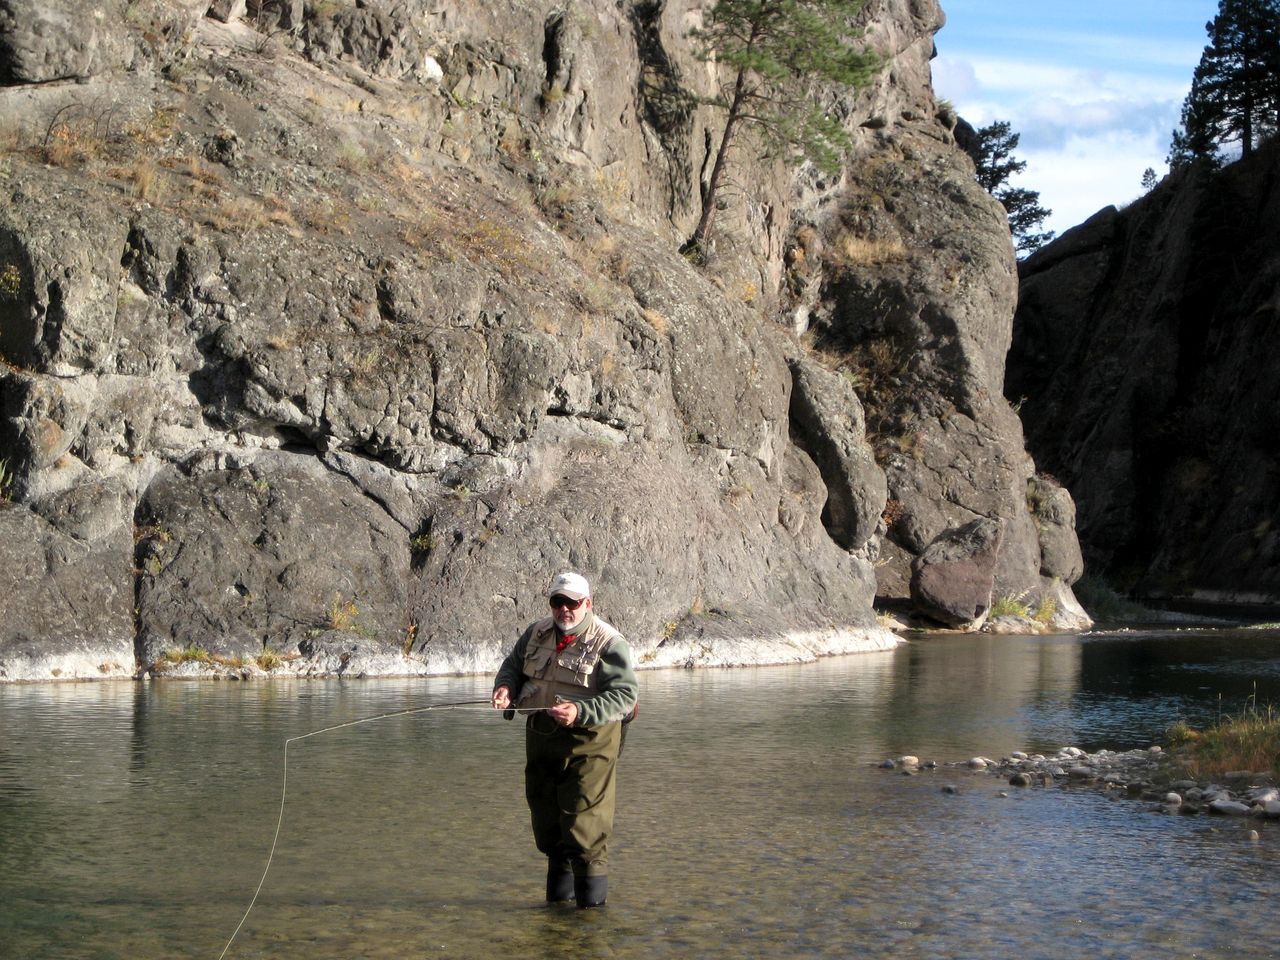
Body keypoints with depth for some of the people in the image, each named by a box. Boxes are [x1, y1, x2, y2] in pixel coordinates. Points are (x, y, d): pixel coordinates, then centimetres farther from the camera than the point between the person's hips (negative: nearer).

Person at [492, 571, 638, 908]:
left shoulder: (609, 644, -13)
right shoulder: (537, 633, 7)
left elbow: (624, 695, -19)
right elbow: (512, 665, 20)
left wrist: (580, 712, -33)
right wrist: (505, 688, -4)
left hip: (587, 743, -7)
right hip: (540, 738, 7)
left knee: (585, 817, -12)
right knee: (545, 816, 15)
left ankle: (592, 898, -5)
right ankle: (558, 893, 32)